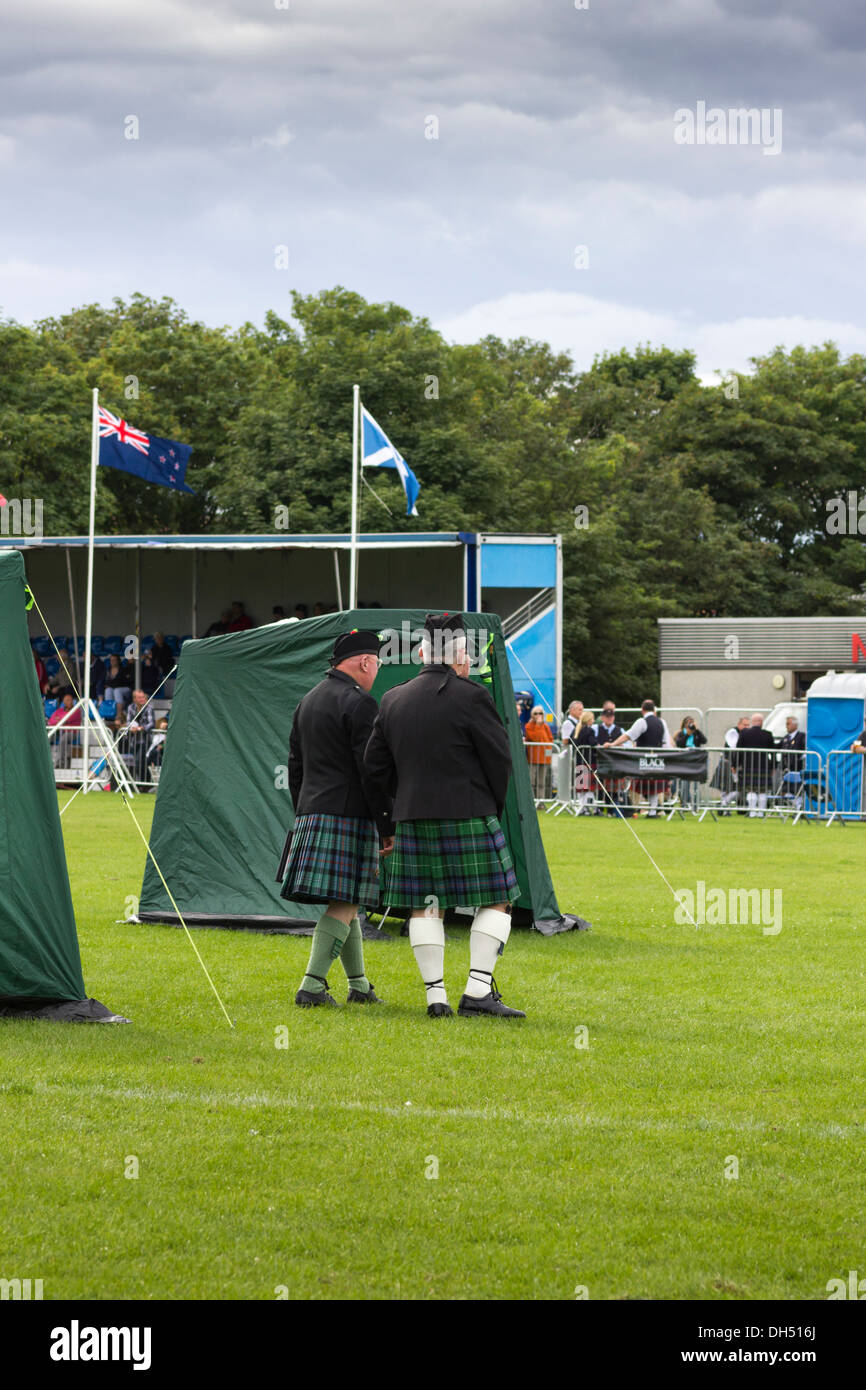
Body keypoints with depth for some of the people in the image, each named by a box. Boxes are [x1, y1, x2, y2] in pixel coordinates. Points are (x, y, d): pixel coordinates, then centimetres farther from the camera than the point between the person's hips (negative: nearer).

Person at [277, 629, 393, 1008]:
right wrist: (388, 827, -11)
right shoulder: (359, 703, -11)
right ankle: (312, 986, -13)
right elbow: (370, 770, -15)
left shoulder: (308, 701, 17)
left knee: (343, 903, 15)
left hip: (311, 812, 9)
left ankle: (359, 984, 21)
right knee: (344, 902, -7)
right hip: (349, 815, -9)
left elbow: (295, 766, 21)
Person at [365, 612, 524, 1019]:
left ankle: (435, 995, 5)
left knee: (425, 905, 8)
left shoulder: (393, 700, 7)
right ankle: (478, 990, -8)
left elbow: (376, 763, 10)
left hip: (413, 818, 5)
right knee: (495, 901, 2)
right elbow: (499, 758, -6)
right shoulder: (469, 697, -9)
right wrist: (492, 806, 10)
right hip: (469, 817, -5)